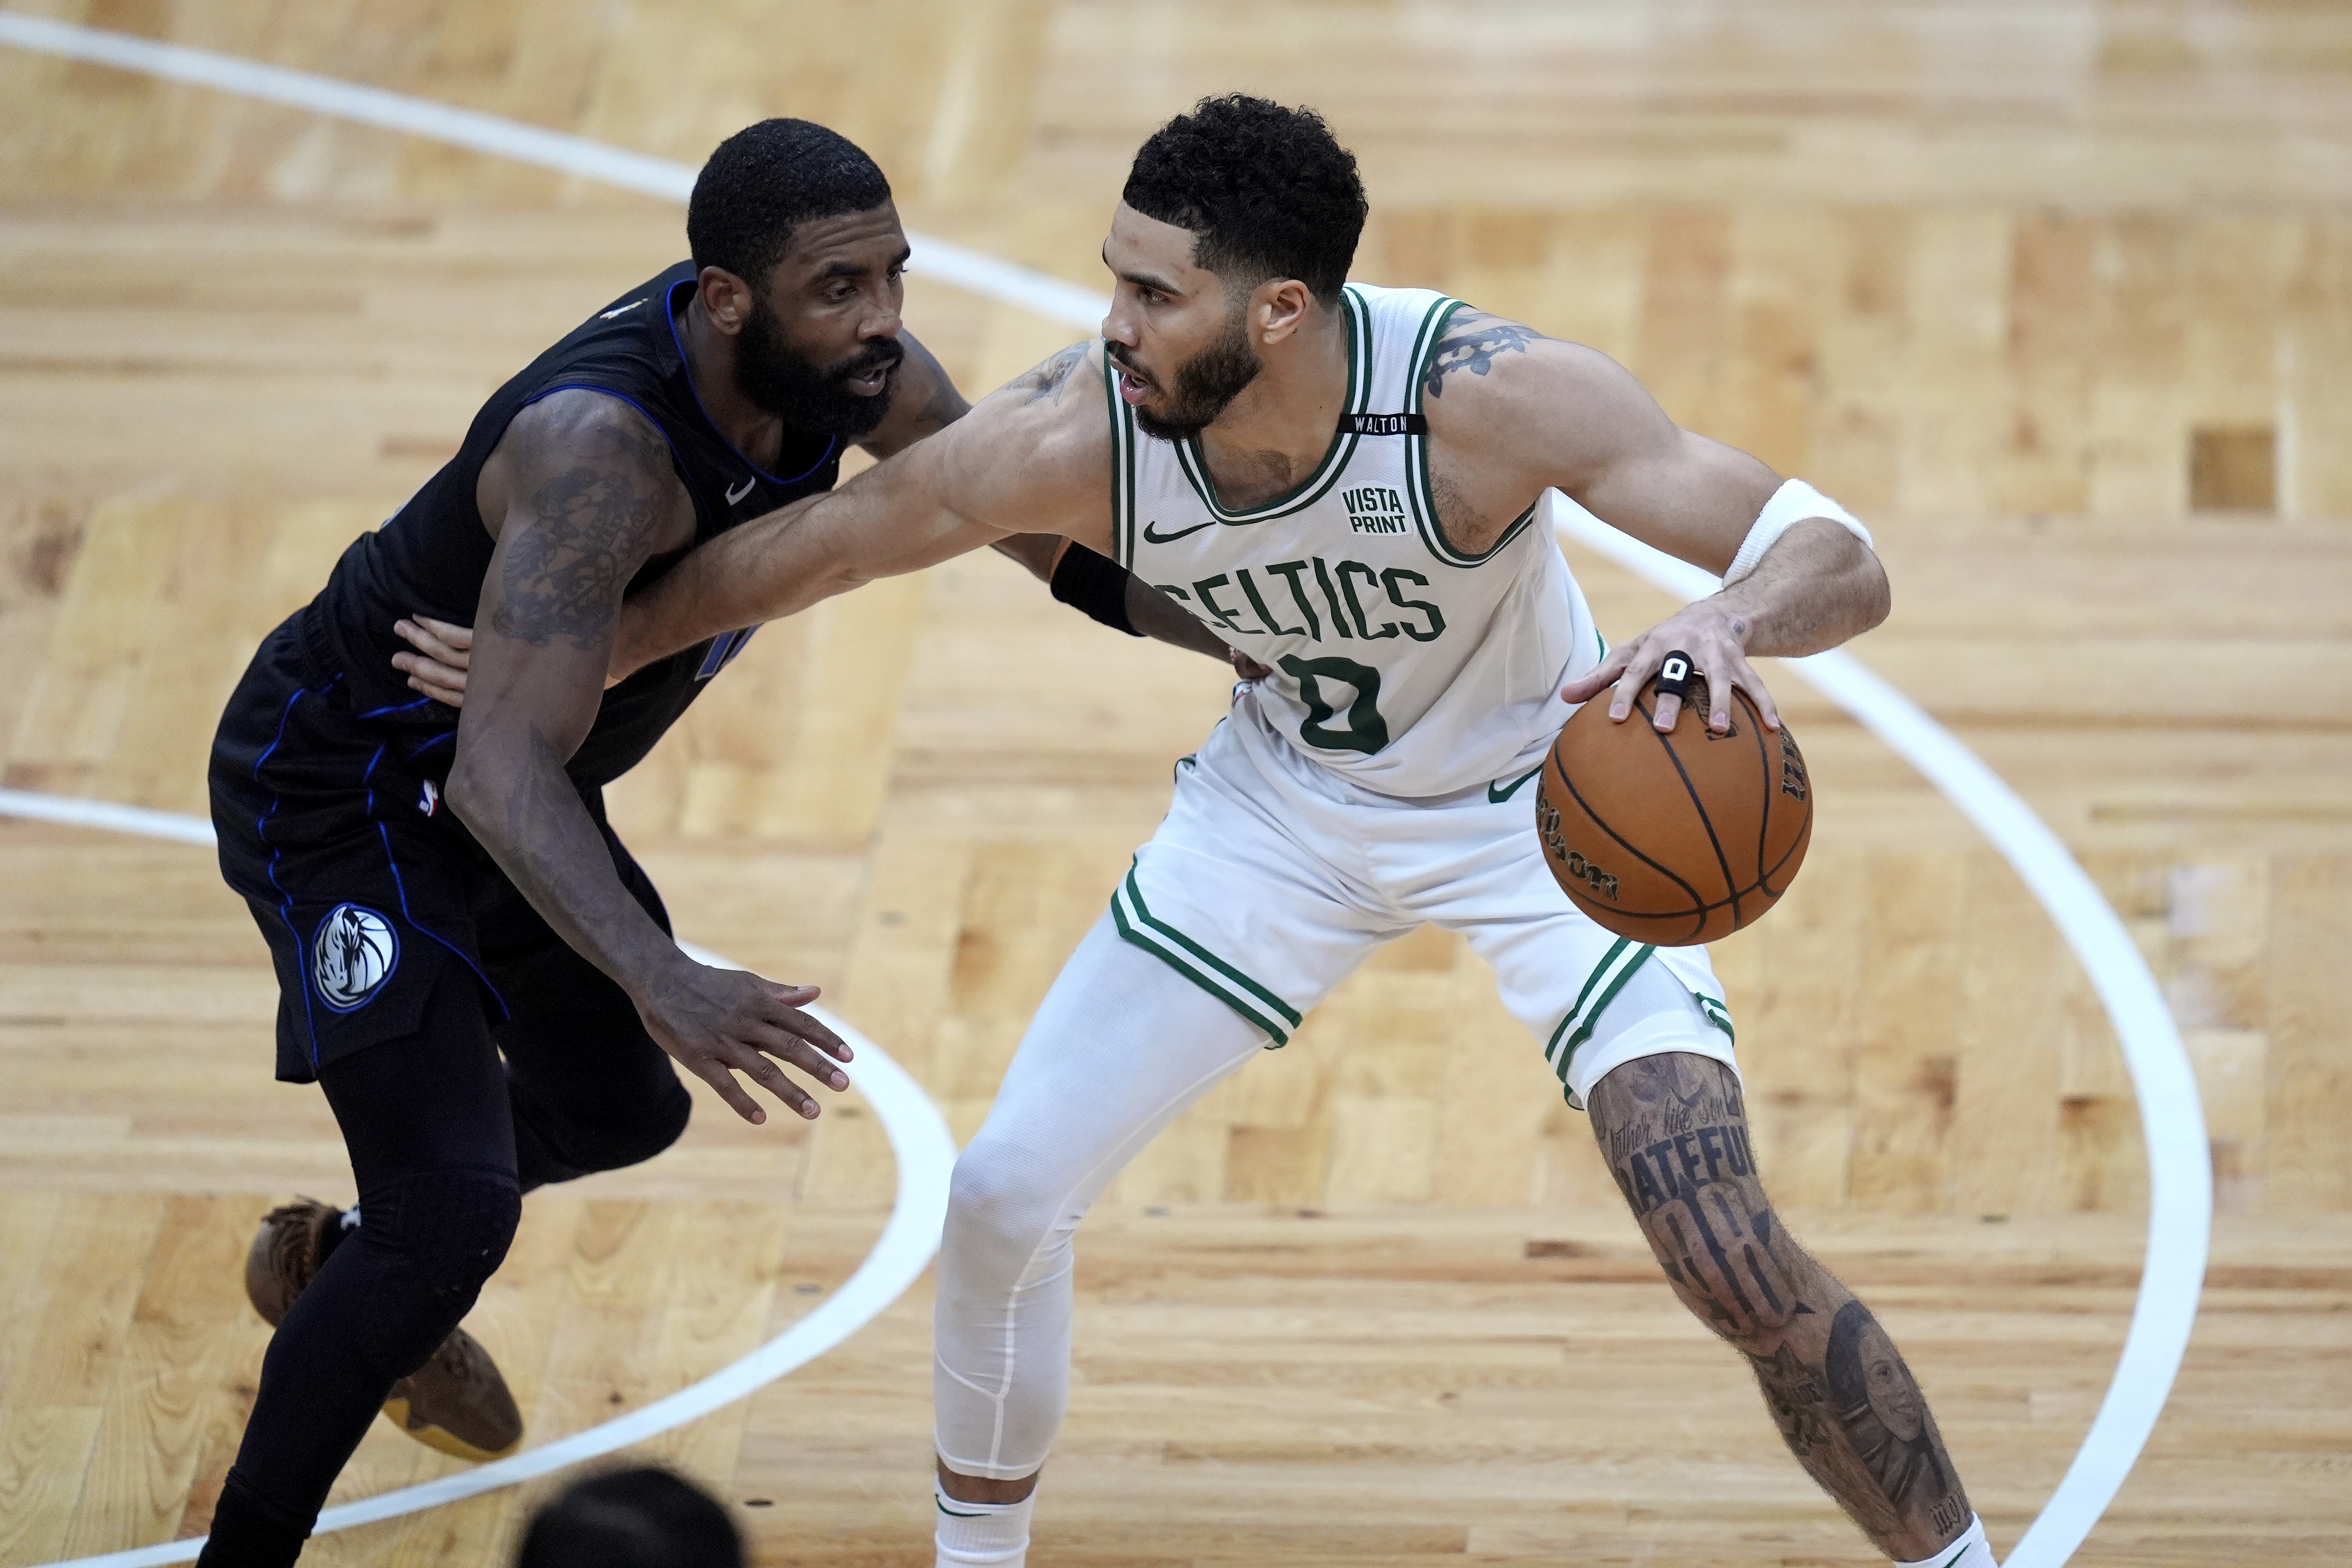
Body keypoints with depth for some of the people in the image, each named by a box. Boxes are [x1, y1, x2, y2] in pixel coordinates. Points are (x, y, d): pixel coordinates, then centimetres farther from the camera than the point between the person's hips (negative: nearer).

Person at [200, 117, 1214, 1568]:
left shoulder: (851, 369, -15)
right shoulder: (603, 443, -39)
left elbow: (1053, 531, 1)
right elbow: (503, 771, -45)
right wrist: (661, 980, -58)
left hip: (514, 781, 9)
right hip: (344, 789, -9)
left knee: (623, 1112, 25)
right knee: (457, 1210, -19)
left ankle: (344, 1267, 52)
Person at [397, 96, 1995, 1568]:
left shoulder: (1487, 392, -37)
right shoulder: (1078, 436, -28)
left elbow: (1842, 561, -38)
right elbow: (815, 543, -9)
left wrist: (1729, 620, -62)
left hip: (1542, 806, -4)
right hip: (1288, 806, 4)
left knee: (1730, 1258, -17)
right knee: (1005, 1197, 1)